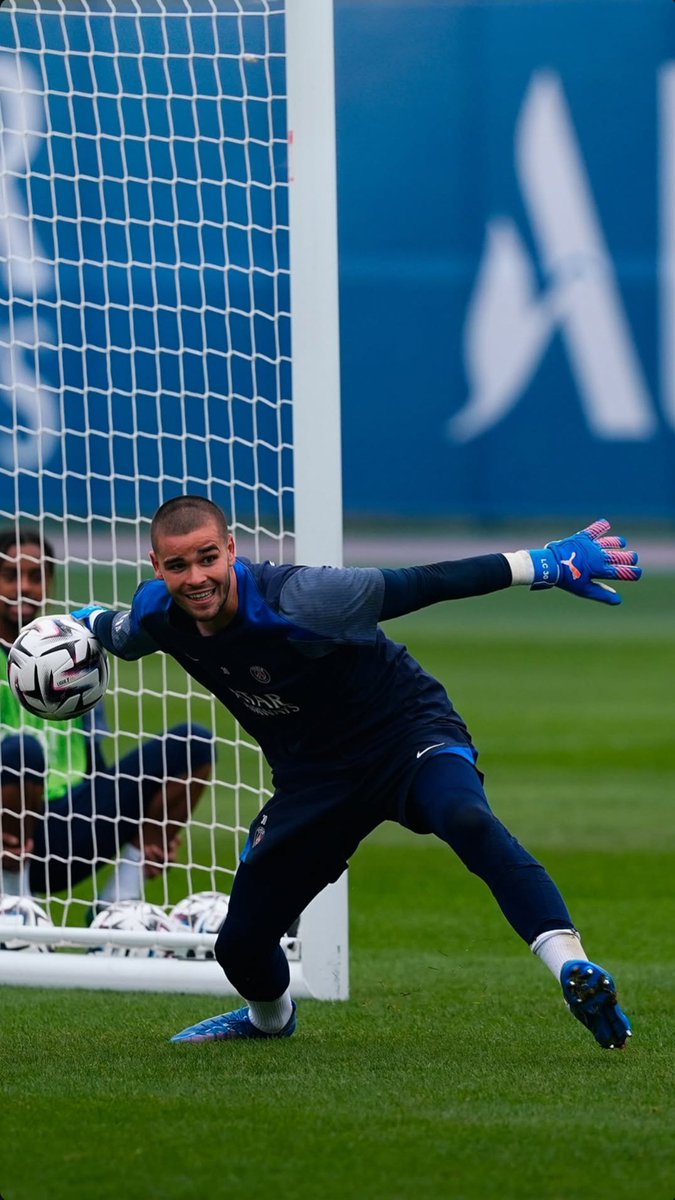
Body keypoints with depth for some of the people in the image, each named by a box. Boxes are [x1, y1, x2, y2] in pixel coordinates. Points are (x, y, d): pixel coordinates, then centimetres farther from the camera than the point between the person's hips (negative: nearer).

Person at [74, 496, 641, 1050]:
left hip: (408, 732, -6)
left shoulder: (298, 601, -32)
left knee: (467, 820, -40)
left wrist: (548, 565, -28)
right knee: (240, 944, 6)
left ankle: (577, 973, -47)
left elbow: (422, 584, -27)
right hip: (312, 773, 6)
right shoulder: (156, 615, -13)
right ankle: (270, 1018, 43)